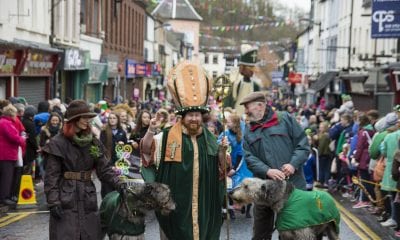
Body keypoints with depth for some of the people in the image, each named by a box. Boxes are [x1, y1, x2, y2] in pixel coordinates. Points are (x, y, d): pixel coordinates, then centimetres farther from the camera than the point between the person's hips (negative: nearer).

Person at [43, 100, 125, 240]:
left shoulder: (93, 143, 8)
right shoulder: (57, 143, -7)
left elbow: (104, 170, 5)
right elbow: (51, 176, -9)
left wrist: (118, 183, -13)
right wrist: (53, 202, -16)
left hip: (88, 199, 5)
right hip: (65, 200, -5)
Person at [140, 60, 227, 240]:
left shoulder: (209, 138, 9)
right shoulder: (168, 136, -1)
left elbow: (220, 170, 12)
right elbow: (146, 150, -6)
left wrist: (222, 151, -7)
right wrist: (151, 131, -21)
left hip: (203, 202, 3)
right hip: (175, 201, -3)